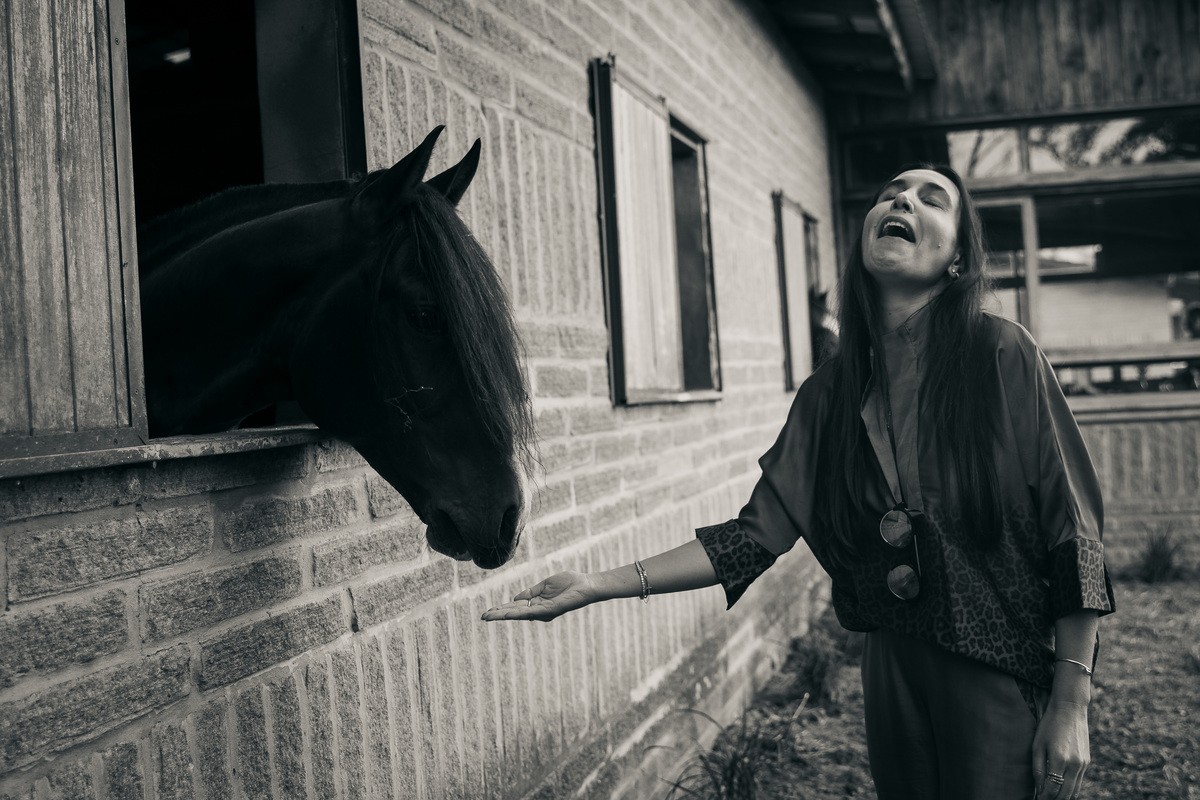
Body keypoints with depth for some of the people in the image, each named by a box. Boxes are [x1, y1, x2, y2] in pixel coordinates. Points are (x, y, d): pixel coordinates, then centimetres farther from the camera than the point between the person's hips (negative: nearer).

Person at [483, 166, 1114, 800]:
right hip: (891, 668, 4)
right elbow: (758, 535, -1)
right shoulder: (828, 393, 0)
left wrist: (1071, 705, -13)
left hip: (1003, 673, -4)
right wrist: (599, 585, -9)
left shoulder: (1003, 355, -12)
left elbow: (1073, 538, -11)